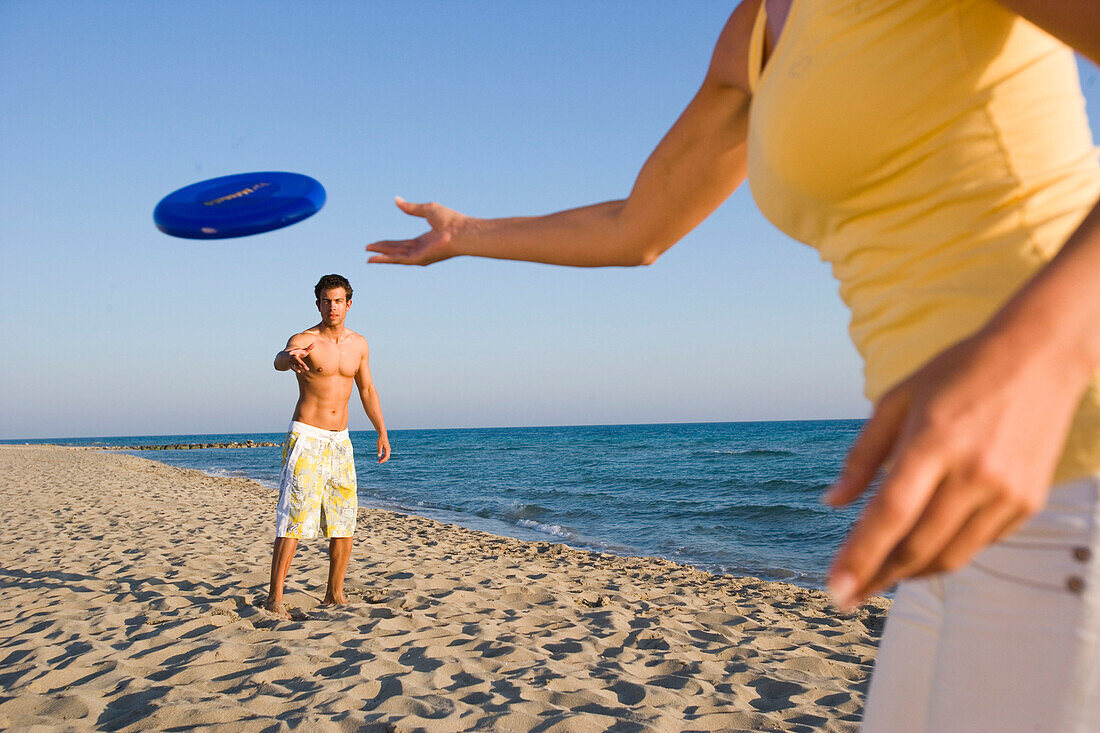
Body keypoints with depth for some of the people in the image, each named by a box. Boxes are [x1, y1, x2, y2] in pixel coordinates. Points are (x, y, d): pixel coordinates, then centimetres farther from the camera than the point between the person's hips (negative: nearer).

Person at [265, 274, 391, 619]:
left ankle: (335, 594, 20)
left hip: (340, 441, 6)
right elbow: (280, 359, -34)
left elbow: (367, 389, 19)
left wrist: (382, 432, 17)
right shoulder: (305, 340, -10)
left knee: (345, 521, 8)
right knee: (295, 518, -12)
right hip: (307, 438, -6)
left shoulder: (359, 344, 8)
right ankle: (275, 597, -6)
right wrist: (290, 358, -58)